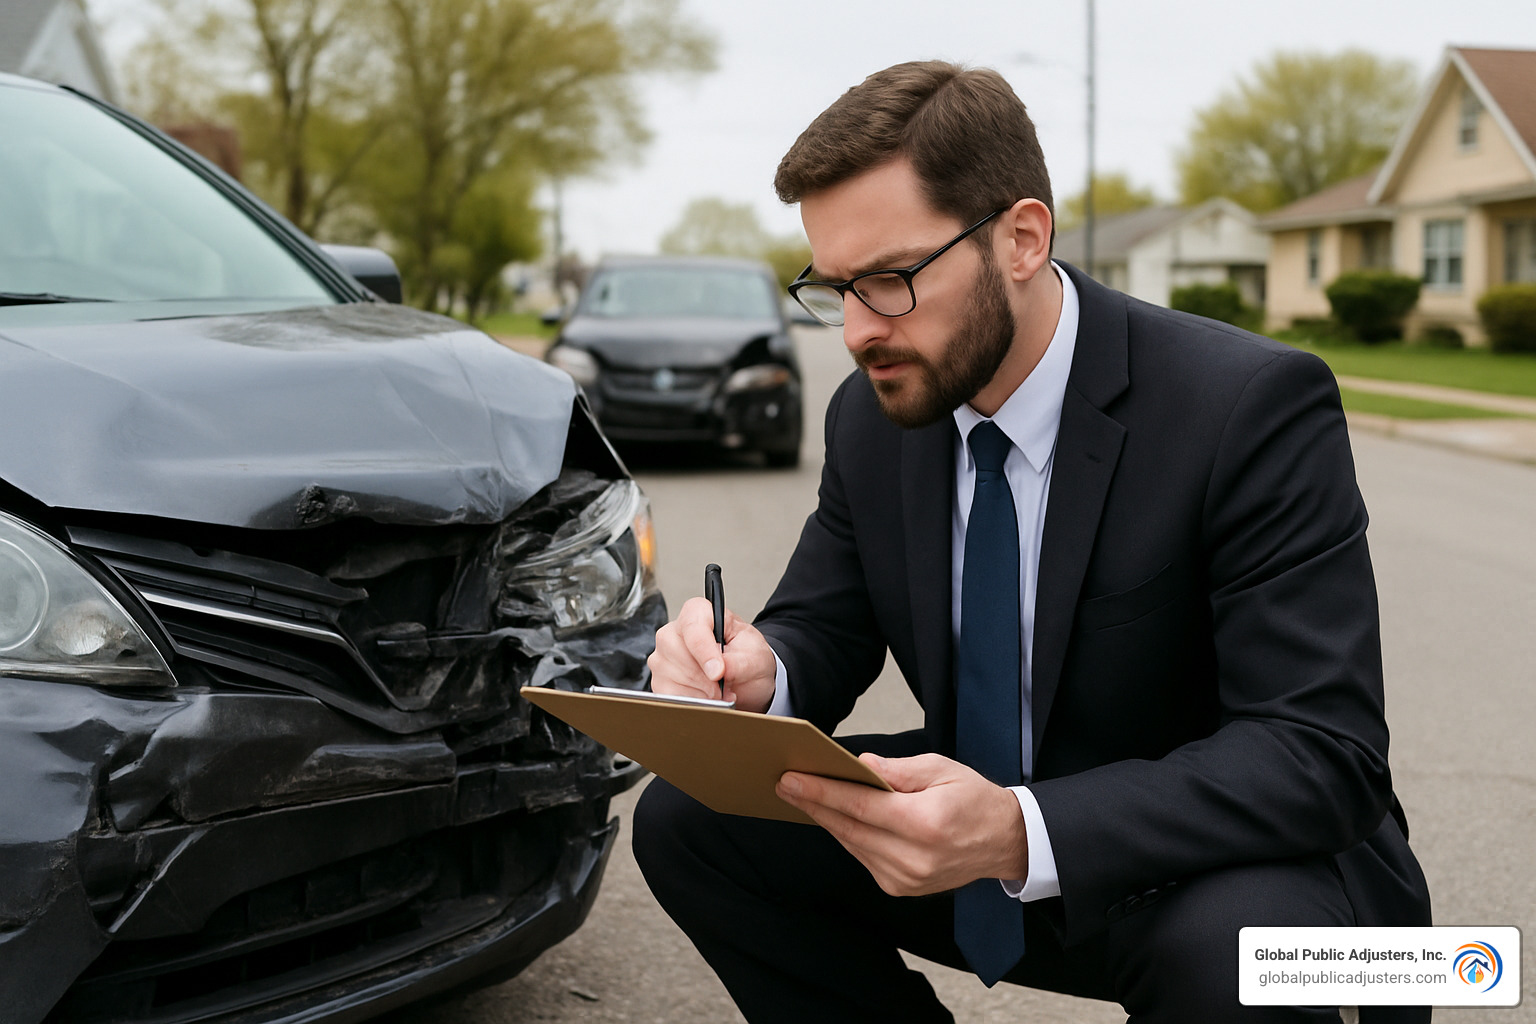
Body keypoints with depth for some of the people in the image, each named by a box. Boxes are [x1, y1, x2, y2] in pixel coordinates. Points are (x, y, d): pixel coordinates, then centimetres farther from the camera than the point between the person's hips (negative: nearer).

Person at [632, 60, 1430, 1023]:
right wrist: (754, 673, -23)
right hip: (985, 833, 5)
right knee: (686, 819, -8)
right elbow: (823, 631, 4)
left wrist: (1021, 834, -41)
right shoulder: (873, 417, -3)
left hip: (1242, 876, -5)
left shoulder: (1253, 406, -22)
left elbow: (1324, 752, -26)